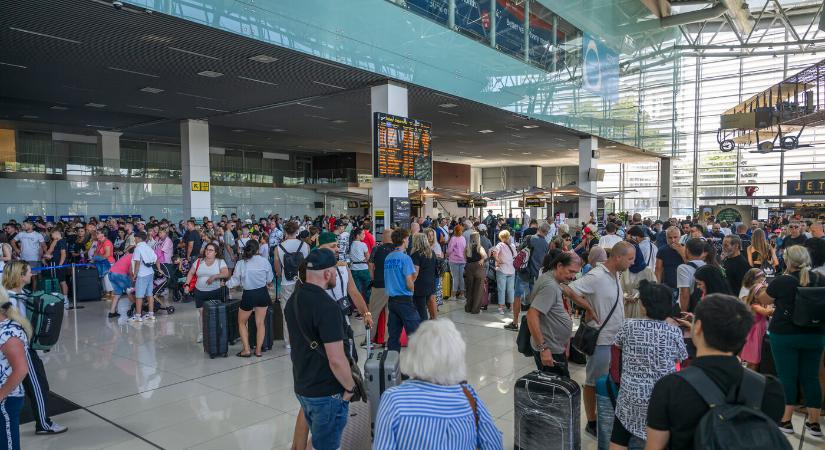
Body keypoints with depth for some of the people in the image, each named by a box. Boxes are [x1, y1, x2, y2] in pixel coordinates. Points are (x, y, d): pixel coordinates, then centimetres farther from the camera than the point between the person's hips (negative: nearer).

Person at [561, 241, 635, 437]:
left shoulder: (615, 275, 6)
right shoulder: (596, 277, -22)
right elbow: (567, 290, -25)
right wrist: (588, 308, -17)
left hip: (616, 338, 8)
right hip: (601, 339, -8)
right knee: (594, 382, 7)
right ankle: (591, 422, 21)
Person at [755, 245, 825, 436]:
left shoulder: (781, 281, -13)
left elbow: (764, 300, 2)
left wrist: (761, 290, 22)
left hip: (785, 335, -4)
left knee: (787, 376, 3)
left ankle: (785, 420, 9)